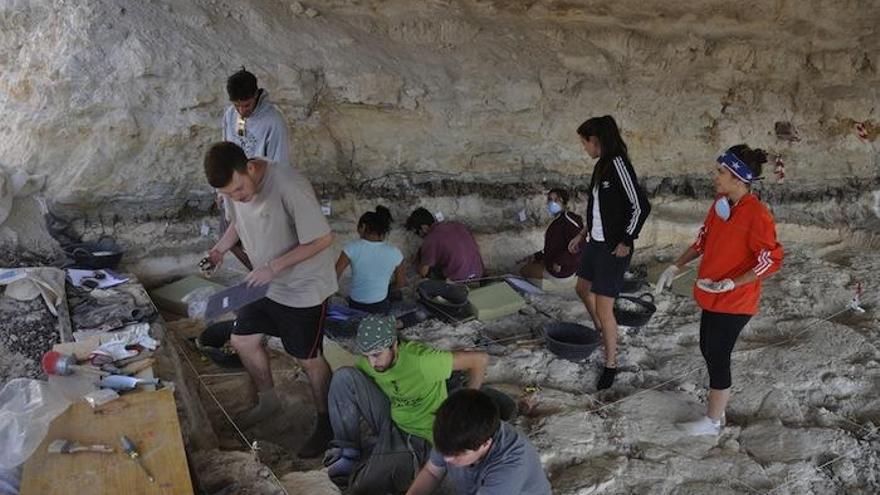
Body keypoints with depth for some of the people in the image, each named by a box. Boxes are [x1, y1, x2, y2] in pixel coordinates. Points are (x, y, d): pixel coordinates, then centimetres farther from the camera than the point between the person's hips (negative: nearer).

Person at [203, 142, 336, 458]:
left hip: (304, 287, -7)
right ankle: (268, 402, 39)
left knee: (307, 359, 5)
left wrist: (274, 267, -28)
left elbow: (322, 239, -27)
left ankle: (326, 422, 28)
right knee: (242, 341, 15)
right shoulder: (233, 186, -9)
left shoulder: (289, 186, -32)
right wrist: (220, 249, -4)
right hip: (266, 284, 8)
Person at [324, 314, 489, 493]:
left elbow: (480, 359, -26)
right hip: (389, 419, 7)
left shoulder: (421, 361, -32)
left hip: (418, 436, -6)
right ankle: (348, 450, -7)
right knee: (344, 377, -16)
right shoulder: (366, 363, -12)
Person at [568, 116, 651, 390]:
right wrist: (583, 233, 21)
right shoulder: (601, 165, 6)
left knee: (603, 308, -3)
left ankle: (611, 365, 14)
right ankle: (601, 333, 51)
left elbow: (641, 206, -22)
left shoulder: (617, 164, -20)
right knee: (583, 288, 26)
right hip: (595, 242, 10)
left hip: (613, 248, -10)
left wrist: (626, 241, -17)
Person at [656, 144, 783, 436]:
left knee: (717, 358, 3)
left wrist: (730, 284, -25)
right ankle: (717, 410, 37)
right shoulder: (720, 205, 3)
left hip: (734, 302, -8)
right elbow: (704, 240, 15)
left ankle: (712, 422, 21)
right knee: (708, 349, 18)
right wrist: (676, 267, 9)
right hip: (713, 297, 8)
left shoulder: (756, 215, -22)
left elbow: (772, 260, -21)